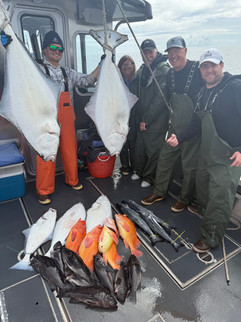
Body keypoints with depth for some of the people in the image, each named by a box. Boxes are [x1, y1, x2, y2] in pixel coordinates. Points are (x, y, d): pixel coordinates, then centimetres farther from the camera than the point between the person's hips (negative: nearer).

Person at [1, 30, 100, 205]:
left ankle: (73, 180, 33)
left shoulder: (68, 72, 18)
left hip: (67, 120, 5)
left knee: (70, 151, 12)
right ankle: (44, 190, 15)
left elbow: (87, 80, 15)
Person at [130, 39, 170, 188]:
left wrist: (146, 119, -15)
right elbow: (134, 90, 15)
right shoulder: (142, 70, 10)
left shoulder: (163, 70, -14)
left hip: (156, 121, -7)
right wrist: (140, 117, 4)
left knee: (153, 150, 6)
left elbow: (160, 99, -19)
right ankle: (139, 171, 39)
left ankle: (149, 177, 25)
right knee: (139, 147, 18)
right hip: (142, 119, 7)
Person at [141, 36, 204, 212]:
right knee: (165, 158, 12)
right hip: (175, 126, 7)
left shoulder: (198, 69, -12)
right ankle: (159, 192, 29)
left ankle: (185, 198, 24)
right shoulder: (170, 74, 9)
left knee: (189, 164, 5)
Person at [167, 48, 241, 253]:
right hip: (206, 155, 8)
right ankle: (209, 222, 42)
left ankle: (211, 238, 14)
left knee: (219, 199, -3)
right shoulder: (202, 94, 12)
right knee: (203, 194, 18)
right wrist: (179, 138, 5)